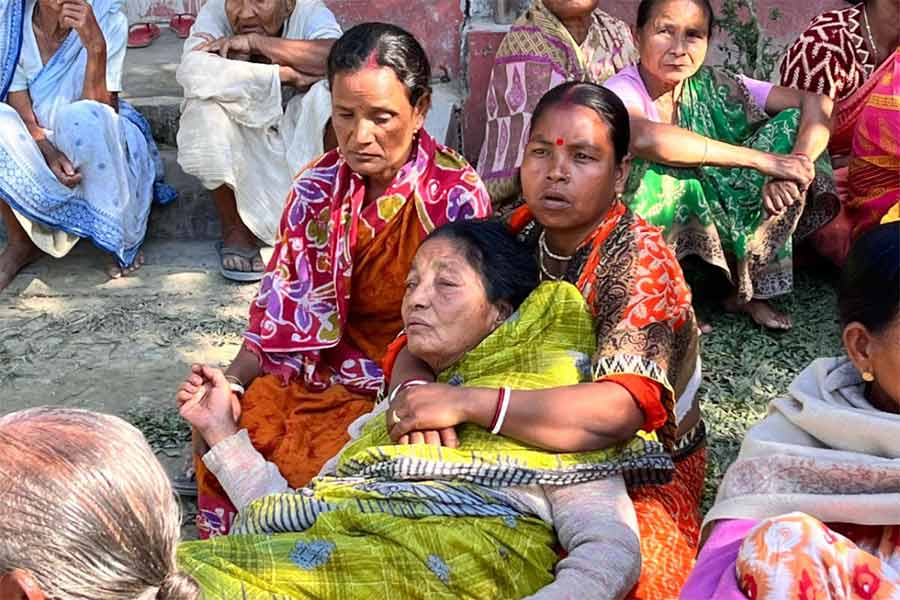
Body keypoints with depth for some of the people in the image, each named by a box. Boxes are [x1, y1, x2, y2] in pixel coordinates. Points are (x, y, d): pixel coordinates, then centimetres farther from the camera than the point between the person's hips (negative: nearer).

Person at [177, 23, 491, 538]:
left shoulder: (457, 195, -12)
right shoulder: (318, 185, 3)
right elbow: (280, 304, 4)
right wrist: (230, 383, -10)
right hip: (318, 372, 5)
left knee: (315, 461, -29)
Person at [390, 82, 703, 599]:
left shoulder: (639, 259, -18)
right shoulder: (518, 234, -1)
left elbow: (618, 411, -35)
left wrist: (464, 401, -37)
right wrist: (418, 392, -27)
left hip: (641, 477, -5)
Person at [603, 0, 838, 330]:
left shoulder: (715, 87, -3)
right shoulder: (619, 91, -18)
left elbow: (817, 104, -7)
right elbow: (646, 138, -42)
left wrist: (793, 170, -27)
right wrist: (763, 159, -38)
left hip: (713, 225, 5)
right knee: (659, 170, -34)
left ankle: (749, 288, -2)